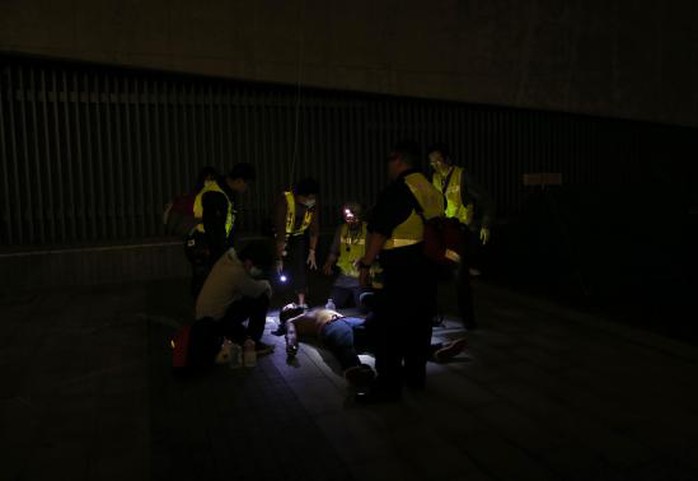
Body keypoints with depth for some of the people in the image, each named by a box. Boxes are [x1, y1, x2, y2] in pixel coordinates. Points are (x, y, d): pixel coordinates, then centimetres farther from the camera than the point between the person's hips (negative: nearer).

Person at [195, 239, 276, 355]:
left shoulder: (227, 259, 1)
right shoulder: (236, 272, -26)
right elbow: (256, 290, -14)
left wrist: (262, 285, 1)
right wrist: (266, 284, 5)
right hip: (217, 322, -9)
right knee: (261, 299, -12)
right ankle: (253, 342, -1)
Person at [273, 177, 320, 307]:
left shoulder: (313, 204, -22)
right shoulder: (285, 201, -34)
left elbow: (314, 229, -10)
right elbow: (280, 232, -34)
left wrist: (312, 252, -11)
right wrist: (279, 258, -33)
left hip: (300, 235, 3)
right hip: (284, 235, -2)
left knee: (300, 266, -8)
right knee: (283, 268, -12)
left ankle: (302, 302, -5)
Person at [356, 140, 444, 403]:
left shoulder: (396, 191, -14)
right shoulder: (431, 190, 10)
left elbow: (379, 233, -16)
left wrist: (366, 264, -9)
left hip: (401, 268, -8)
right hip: (428, 266, 9)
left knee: (389, 327, -3)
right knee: (419, 322, 16)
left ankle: (389, 384, 0)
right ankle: (415, 374, 26)